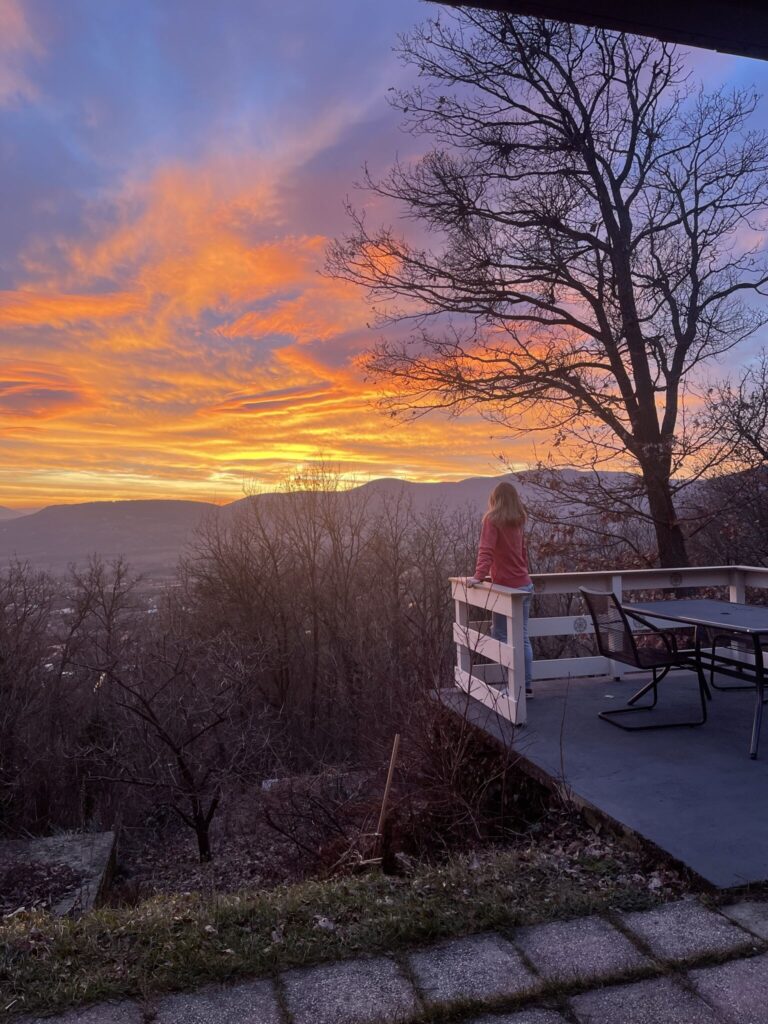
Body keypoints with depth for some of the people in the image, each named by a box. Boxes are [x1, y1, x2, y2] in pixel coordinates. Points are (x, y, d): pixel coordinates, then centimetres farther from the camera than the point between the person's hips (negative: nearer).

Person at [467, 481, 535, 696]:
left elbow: (486, 549, -22)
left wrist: (479, 576, -26)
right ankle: (527, 685, 16)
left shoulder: (492, 519, -10)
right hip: (525, 585, 7)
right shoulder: (518, 521, 10)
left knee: (500, 637, 1)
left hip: (509, 588, -7)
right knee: (522, 638, 11)